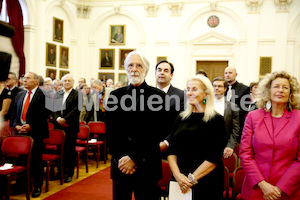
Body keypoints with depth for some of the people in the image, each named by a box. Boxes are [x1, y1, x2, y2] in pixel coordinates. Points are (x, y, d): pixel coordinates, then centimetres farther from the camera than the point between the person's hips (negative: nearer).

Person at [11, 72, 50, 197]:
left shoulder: (43, 96, -4)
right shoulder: (19, 95, 16)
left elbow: (44, 115, -11)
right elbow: (14, 113, 15)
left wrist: (30, 126, -16)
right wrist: (16, 125, -3)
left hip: (35, 132, -5)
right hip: (20, 131, 6)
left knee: (36, 159, 0)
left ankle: (37, 186, 11)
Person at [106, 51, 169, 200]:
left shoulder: (158, 96, -4)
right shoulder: (115, 95, 6)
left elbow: (158, 132, -8)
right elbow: (110, 131, 5)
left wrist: (134, 158, -11)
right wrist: (121, 159, -6)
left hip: (146, 166, -2)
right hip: (120, 165, 3)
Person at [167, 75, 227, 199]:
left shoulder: (216, 120, -7)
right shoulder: (182, 118, 7)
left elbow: (214, 157, -12)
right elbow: (172, 150, 2)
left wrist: (192, 178, -16)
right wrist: (177, 174, -11)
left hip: (206, 184, -4)